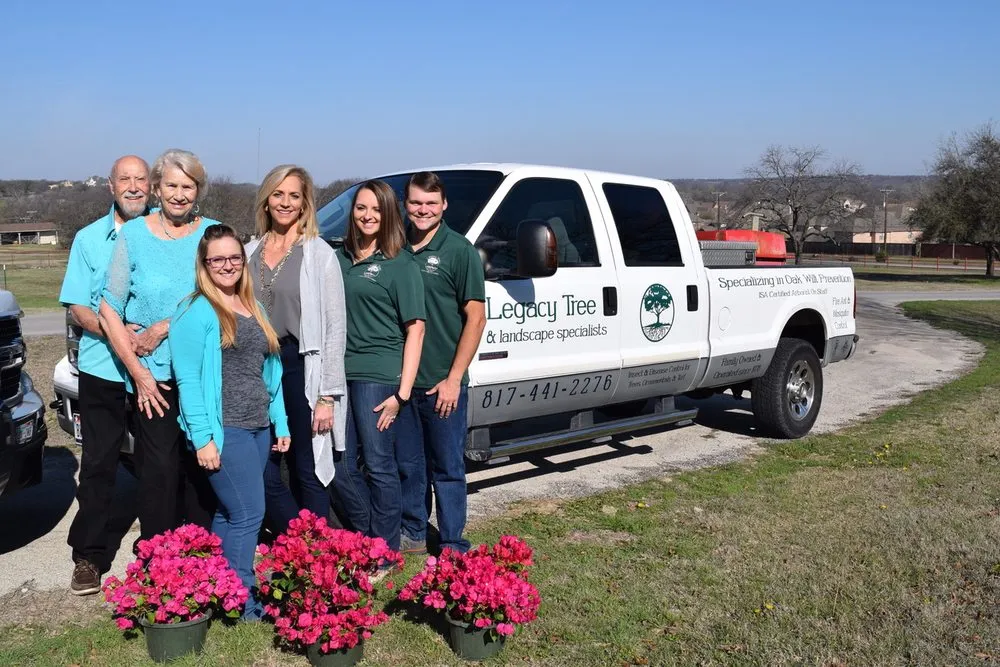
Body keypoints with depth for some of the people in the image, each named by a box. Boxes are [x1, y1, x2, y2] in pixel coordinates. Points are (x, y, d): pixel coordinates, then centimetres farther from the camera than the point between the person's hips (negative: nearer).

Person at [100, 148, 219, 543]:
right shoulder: (134, 234, 2)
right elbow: (109, 310, 2)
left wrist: (165, 327, -14)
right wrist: (138, 372, -5)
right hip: (152, 375, -1)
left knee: (201, 468, 6)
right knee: (158, 470, 0)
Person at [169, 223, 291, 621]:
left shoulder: (253, 309, 15)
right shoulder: (197, 313, -8)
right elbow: (188, 380, -12)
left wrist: (280, 423, 15)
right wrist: (202, 438, -17)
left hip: (258, 429, 7)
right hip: (224, 431, -7)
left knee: (229, 513, 13)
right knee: (248, 515, -5)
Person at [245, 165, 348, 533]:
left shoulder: (319, 254, -2)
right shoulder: (250, 252, 11)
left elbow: (335, 327, -5)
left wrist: (327, 395, -11)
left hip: (301, 368, -4)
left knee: (308, 473, 4)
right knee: (264, 473, 6)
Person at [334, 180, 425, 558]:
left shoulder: (400, 265, -3)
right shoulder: (340, 259, 13)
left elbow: (415, 328, -7)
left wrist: (402, 391, -13)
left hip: (378, 377, -6)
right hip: (340, 374, 6)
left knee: (379, 466, 0)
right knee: (339, 465, 10)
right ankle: (367, 537, 29)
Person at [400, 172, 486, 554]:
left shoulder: (460, 251, -6)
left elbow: (476, 319, -8)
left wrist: (453, 379, -13)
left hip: (442, 383, -4)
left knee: (447, 468, 5)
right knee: (407, 464, 16)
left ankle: (453, 548, 17)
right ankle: (412, 534, 33)